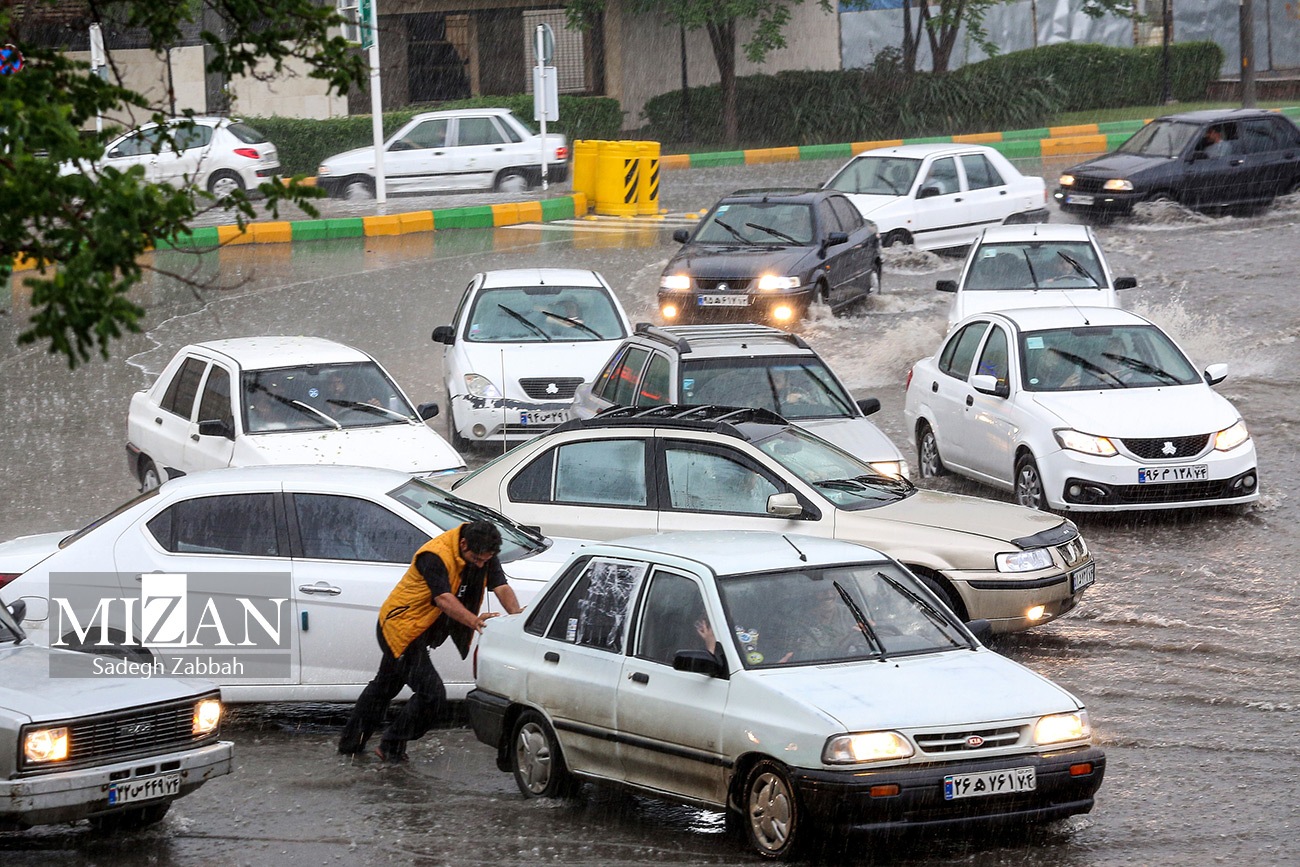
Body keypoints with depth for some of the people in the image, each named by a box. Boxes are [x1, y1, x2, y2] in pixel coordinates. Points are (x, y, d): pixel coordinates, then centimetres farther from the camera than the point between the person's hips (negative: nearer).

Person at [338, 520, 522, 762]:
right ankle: (392, 747, 0)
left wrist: (517, 616, -34)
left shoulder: (483, 553, -6)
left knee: (385, 686, 23)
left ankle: (350, 743, 39)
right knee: (431, 692, -16)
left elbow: (501, 587, -13)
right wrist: (474, 621, -56)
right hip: (402, 628, -9)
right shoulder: (435, 555, -29)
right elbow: (443, 599, -39)